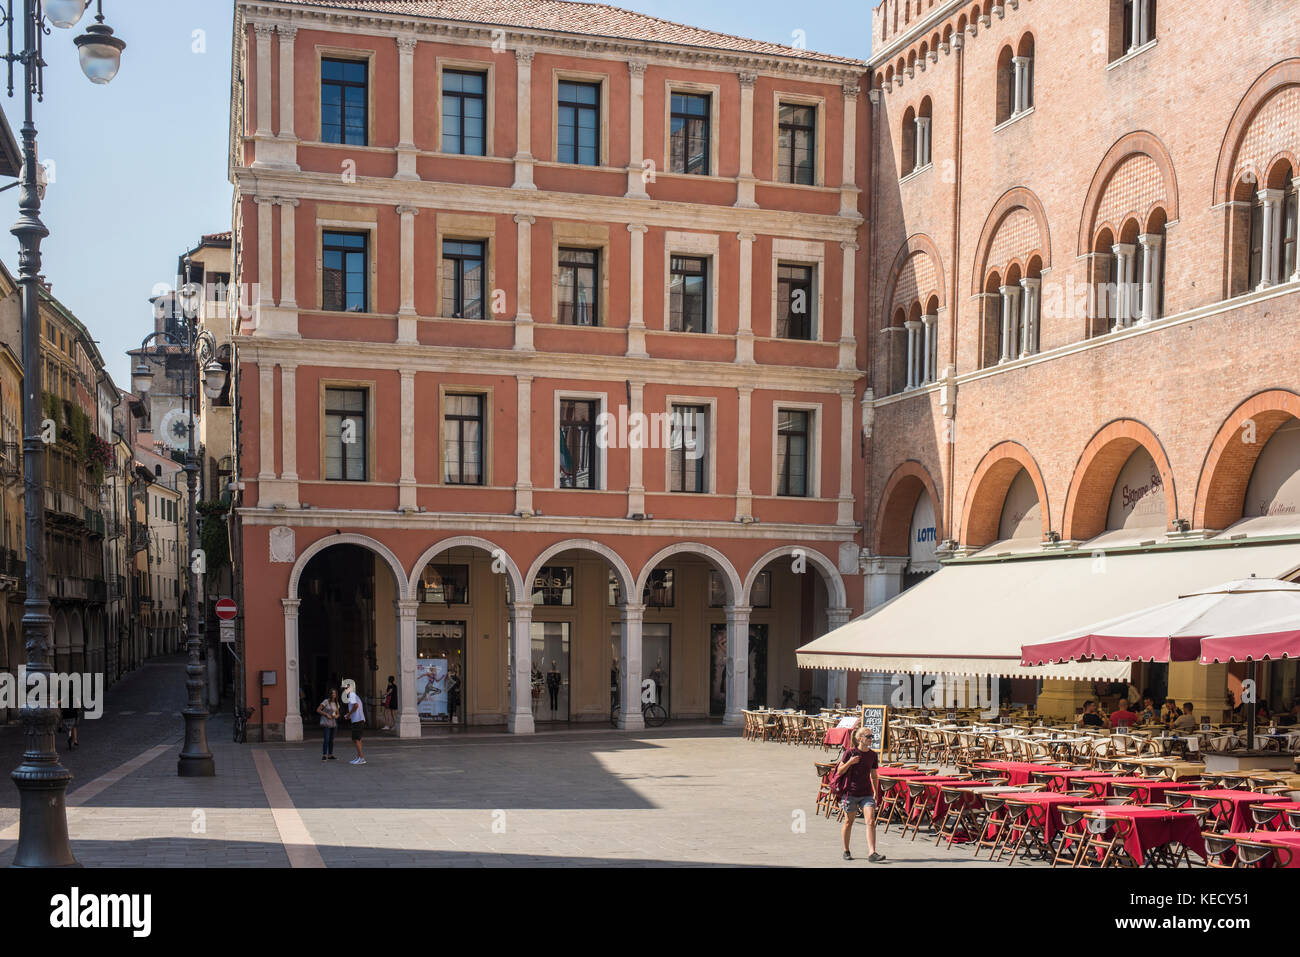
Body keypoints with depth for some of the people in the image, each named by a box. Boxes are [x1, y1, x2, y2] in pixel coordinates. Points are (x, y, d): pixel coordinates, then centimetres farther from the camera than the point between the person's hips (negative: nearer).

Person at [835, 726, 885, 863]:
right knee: (849, 822, 9)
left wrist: (876, 791, 12)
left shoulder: (873, 755, 6)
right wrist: (850, 762, -19)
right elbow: (839, 772, -4)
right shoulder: (850, 752, -6)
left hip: (867, 794, 3)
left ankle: (872, 853, -15)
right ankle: (846, 851, 25)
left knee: (871, 822, -12)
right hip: (850, 793, -3)